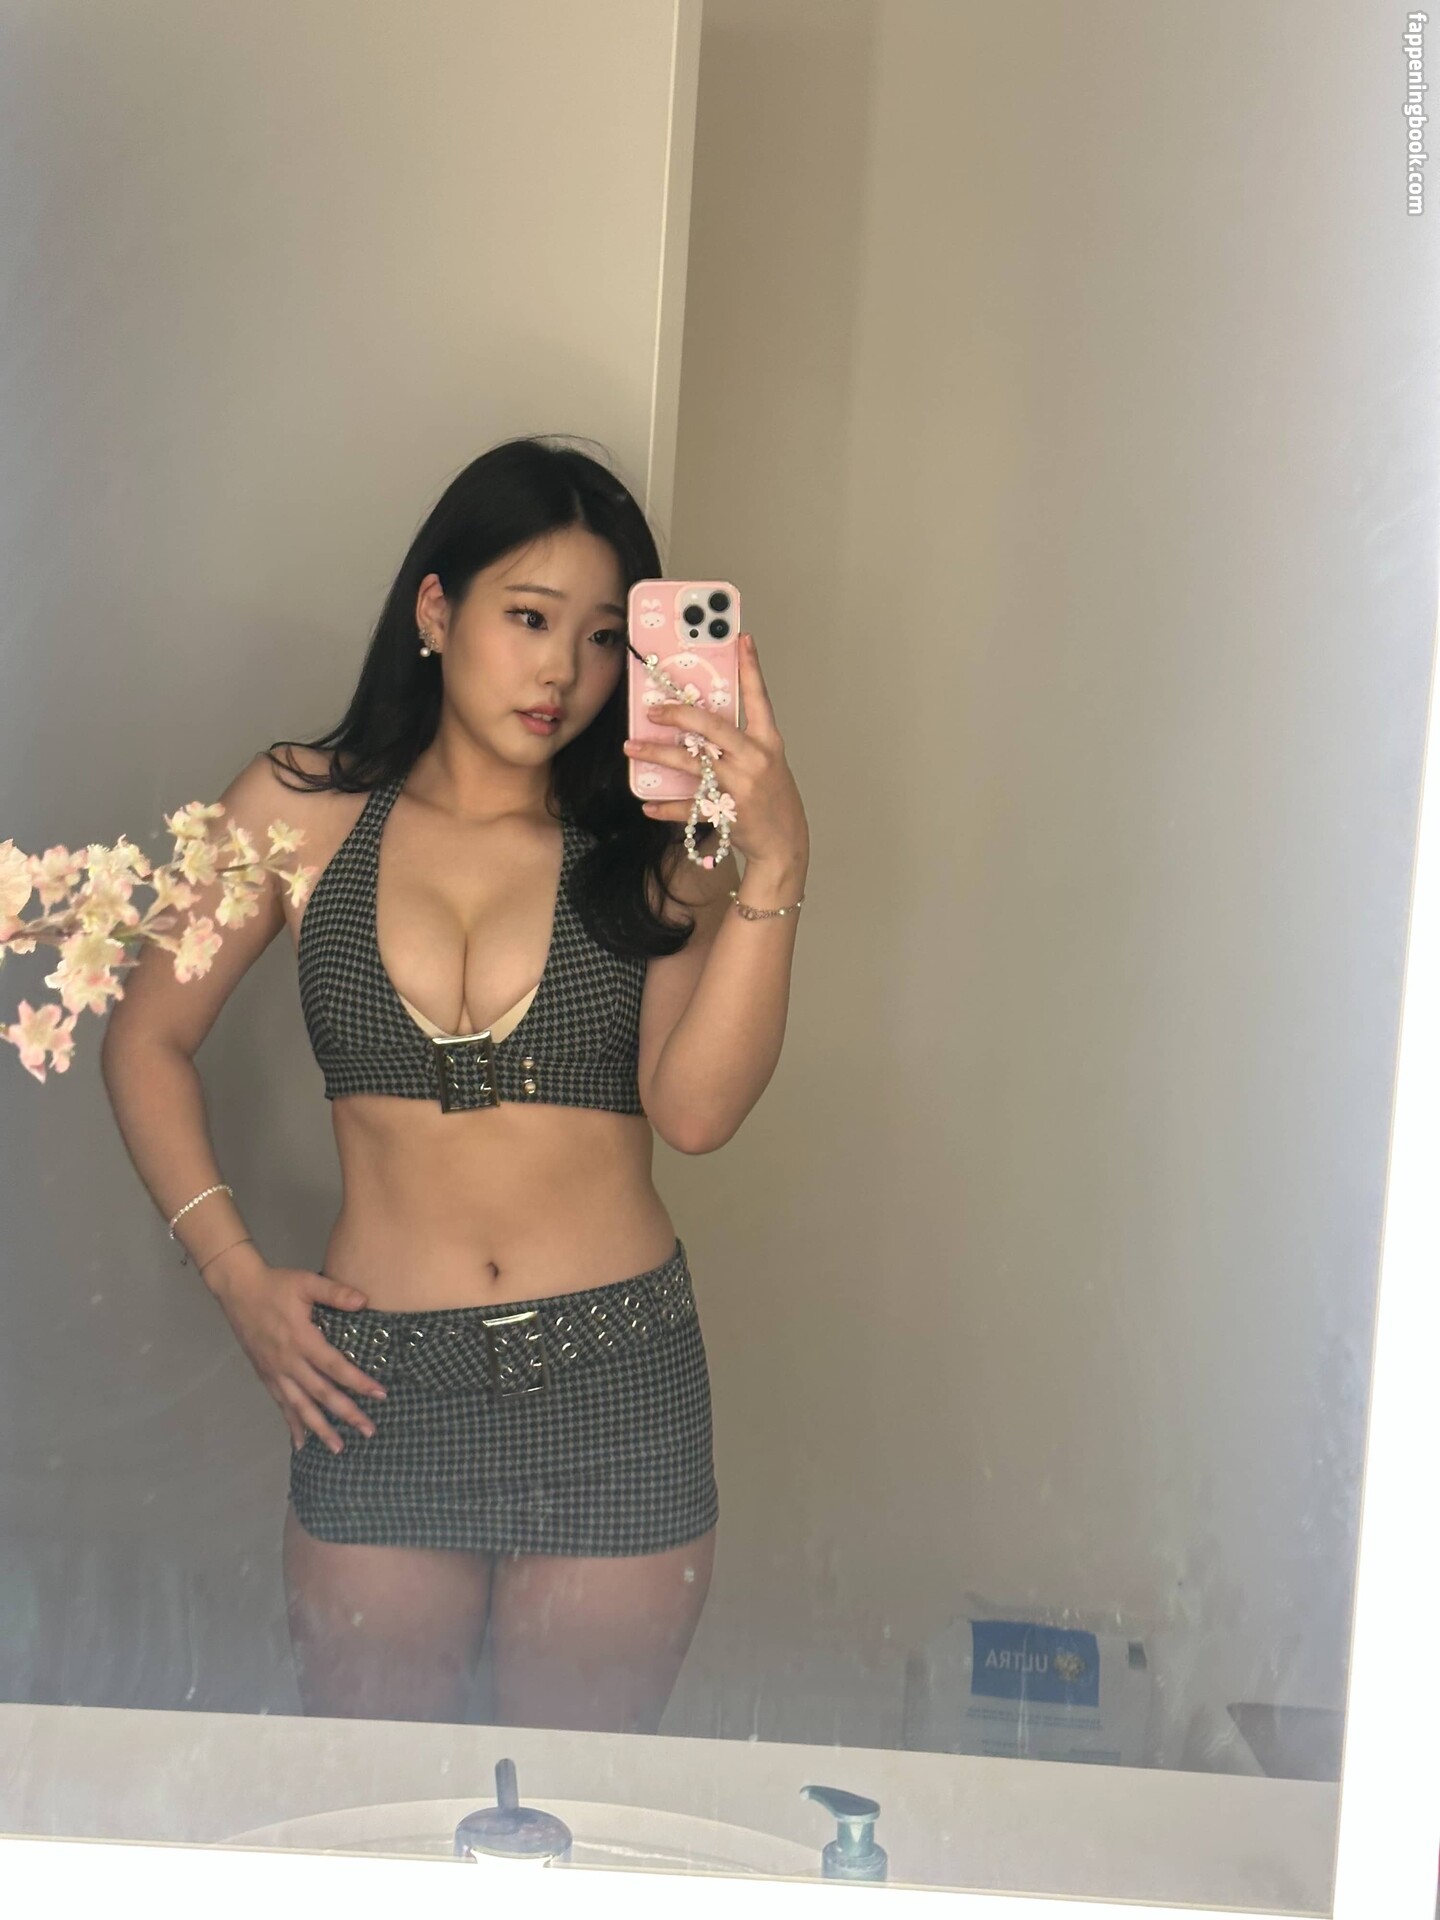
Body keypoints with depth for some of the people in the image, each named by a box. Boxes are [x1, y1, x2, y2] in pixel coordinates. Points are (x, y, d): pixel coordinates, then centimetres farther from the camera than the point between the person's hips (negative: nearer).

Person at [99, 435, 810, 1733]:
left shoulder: (653, 845, 2)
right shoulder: (304, 810, 3)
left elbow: (695, 1109, -13)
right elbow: (147, 1040, 11)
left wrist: (775, 866, -22)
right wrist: (233, 1272, 2)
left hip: (617, 1382, 0)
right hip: (377, 1382, 0)